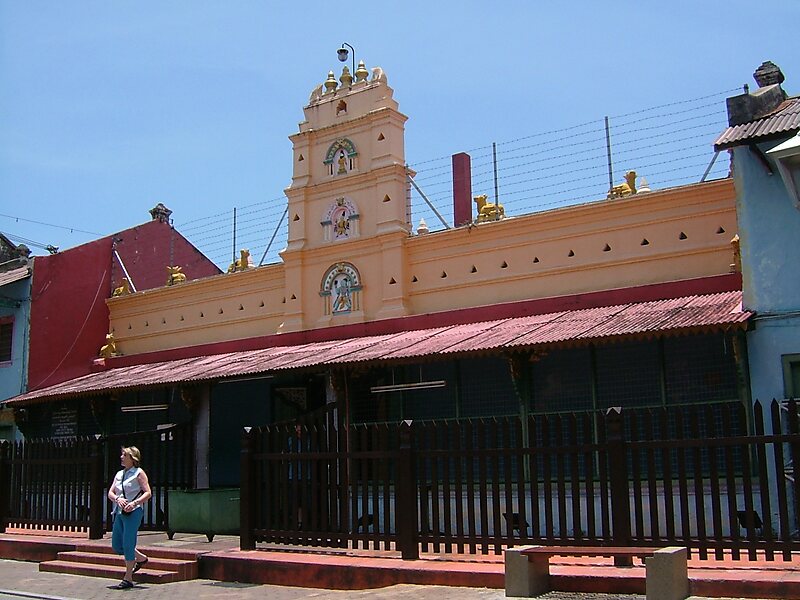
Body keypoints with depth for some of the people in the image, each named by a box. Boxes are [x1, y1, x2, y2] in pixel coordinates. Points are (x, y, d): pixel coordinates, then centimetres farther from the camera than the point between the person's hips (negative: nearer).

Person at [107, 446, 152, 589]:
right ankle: (141, 558, 31)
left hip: (133, 512, -7)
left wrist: (134, 503, -22)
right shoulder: (119, 474, 16)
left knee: (127, 544, -8)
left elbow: (148, 493, -9)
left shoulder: (139, 473, -3)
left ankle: (128, 579, 1)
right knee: (116, 545, 10)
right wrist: (117, 499, -11)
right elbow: (110, 493, 11)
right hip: (119, 512, 7)